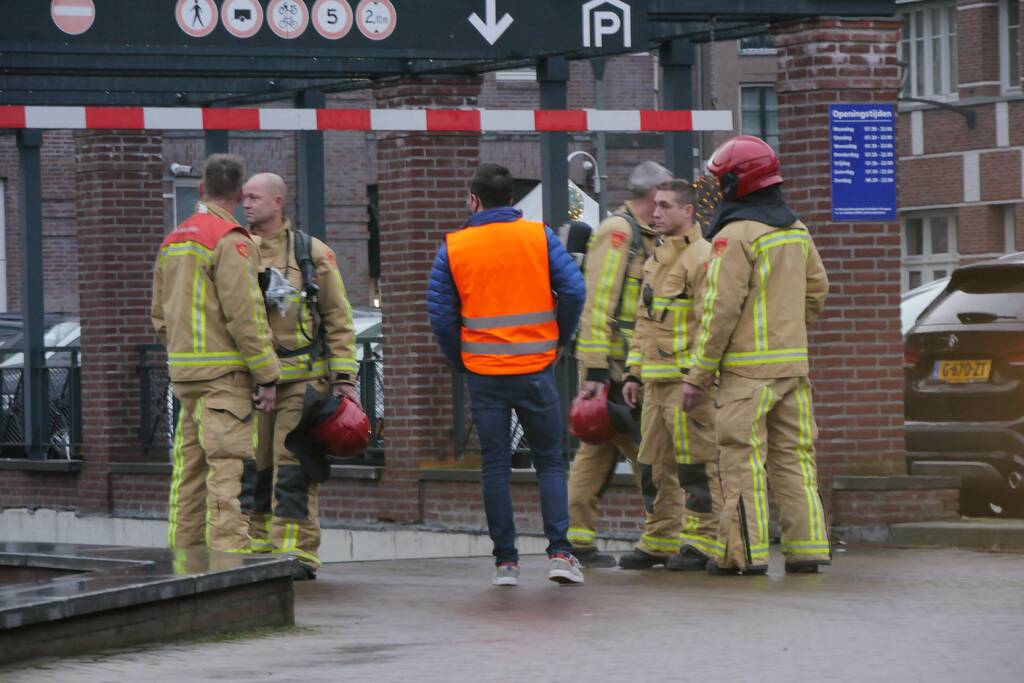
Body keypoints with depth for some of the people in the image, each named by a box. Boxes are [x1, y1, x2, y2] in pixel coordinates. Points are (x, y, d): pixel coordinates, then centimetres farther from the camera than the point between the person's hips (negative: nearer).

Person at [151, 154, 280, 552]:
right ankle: (227, 551, -15)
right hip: (225, 372, -8)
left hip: (184, 370, 8)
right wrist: (267, 376, -12)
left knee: (189, 467, 12)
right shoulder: (231, 241, -11)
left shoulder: (172, 241, 15)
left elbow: (161, 315, 20)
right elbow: (245, 314, -16)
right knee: (230, 467, -10)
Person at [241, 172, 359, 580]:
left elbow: (338, 319, 5)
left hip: (301, 378, -3)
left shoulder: (312, 253, 3)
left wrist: (344, 377, -2)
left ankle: (297, 551, -8)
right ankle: (260, 547, 13)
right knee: (258, 466, 6)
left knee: (292, 466, -9)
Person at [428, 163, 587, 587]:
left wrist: (459, 361, 12)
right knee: (549, 461, 9)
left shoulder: (454, 248, 1)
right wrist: (560, 340, 9)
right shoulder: (539, 237, 0)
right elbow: (574, 290, -5)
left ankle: (505, 560, 5)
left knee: (495, 466, 7)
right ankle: (559, 552, -3)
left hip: (483, 373, 0)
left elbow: (441, 315, -1)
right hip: (536, 369, 0)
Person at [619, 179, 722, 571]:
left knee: (695, 462, -6)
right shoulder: (655, 259, 19)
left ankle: (702, 542, -3)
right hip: (656, 381, 9)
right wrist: (633, 373, 19)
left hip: (688, 378, -9)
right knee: (655, 463, 11)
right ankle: (660, 541, 18)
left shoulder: (702, 258, -10)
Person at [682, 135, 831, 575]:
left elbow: (721, 310, -15)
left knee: (743, 457, -4)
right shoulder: (795, 230, 12)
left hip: (748, 367, -7)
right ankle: (807, 547, 8)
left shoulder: (735, 236, -13)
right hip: (793, 363, 7)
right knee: (794, 454, 9)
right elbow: (816, 290, 20)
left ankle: (745, 551, -5)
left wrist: (697, 376, -12)